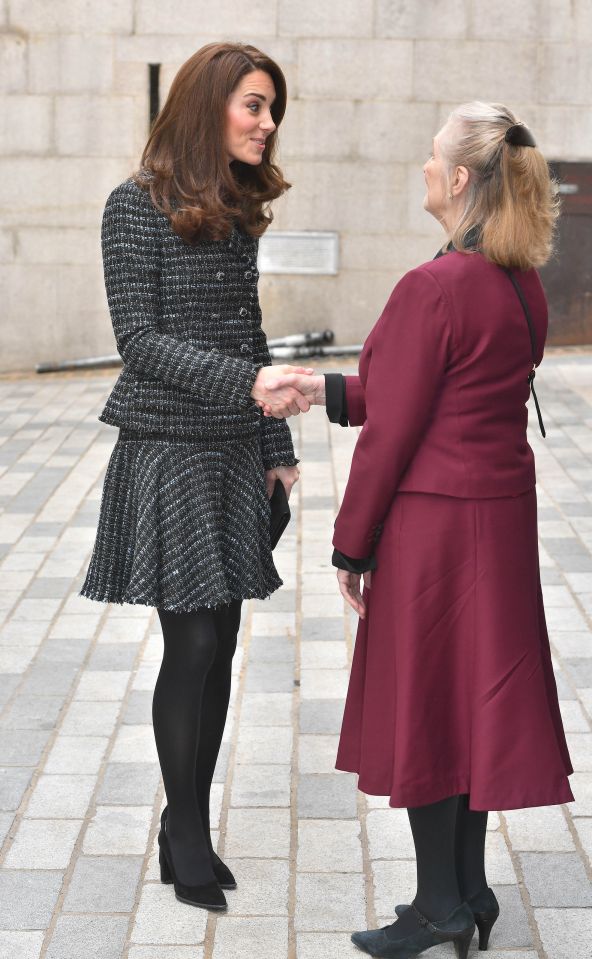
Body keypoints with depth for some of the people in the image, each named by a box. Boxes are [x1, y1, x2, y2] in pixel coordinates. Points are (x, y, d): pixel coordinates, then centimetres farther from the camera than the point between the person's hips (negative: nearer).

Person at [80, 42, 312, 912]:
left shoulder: (237, 210, 11)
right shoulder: (139, 206, -8)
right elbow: (138, 340, -14)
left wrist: (278, 449, 13)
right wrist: (246, 382, -25)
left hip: (237, 455, 6)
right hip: (168, 451, -6)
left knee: (220, 644, 8)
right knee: (193, 645, -3)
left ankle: (188, 823, 21)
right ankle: (188, 838, 14)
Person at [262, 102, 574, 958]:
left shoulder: (433, 289, -20)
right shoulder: (524, 287, 5)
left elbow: (393, 431, -17)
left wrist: (352, 546, -7)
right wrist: (329, 390, 12)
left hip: (431, 523, -8)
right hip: (502, 511, 8)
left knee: (421, 701, 6)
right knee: (474, 695, 16)